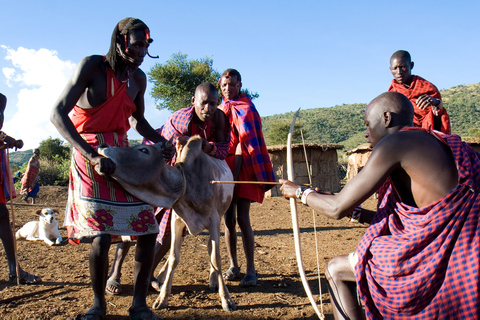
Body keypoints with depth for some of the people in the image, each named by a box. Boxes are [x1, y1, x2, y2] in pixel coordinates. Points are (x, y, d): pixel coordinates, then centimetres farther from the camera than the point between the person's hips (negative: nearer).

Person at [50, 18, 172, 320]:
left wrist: (161, 141, 3)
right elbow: (58, 113, -19)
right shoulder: (92, 66, -11)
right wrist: (93, 156, -29)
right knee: (102, 236, -15)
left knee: (148, 231, -1)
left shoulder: (138, 78, 7)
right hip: (90, 154, -6)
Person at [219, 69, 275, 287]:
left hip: (243, 168, -5)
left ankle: (251, 270, -2)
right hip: (223, 167, 5)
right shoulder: (220, 110, 16)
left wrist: (234, 173, -19)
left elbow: (243, 142, -12)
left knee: (242, 219, -10)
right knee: (228, 219, 6)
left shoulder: (245, 108, -3)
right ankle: (233, 266, 16)